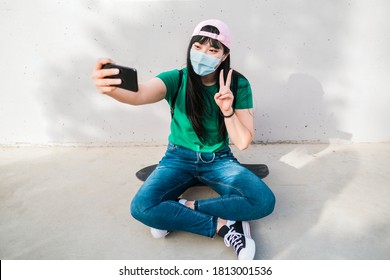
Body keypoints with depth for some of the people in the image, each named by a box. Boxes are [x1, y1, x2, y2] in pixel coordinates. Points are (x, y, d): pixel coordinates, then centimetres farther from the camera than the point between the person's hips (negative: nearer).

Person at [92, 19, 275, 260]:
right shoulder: (177, 79, -13)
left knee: (264, 202, -25)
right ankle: (223, 226, -16)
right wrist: (111, 87, -58)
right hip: (179, 158, 0)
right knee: (142, 207, -27)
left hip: (219, 159, 1)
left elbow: (243, 142, -11)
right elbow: (140, 94, -36)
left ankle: (181, 209, -15)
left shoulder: (238, 84, -11)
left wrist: (227, 111, -28)